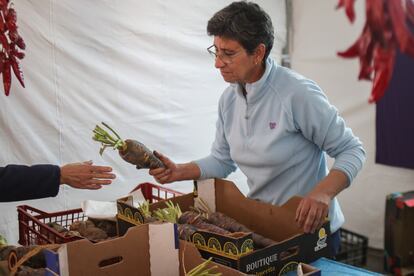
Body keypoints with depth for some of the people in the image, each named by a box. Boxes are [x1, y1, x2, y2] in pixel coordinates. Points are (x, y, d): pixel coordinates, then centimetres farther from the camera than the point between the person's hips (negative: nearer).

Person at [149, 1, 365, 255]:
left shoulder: (298, 93, -24)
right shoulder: (229, 99, -3)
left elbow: (352, 151, -18)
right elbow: (222, 161, 7)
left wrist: (323, 193, -35)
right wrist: (179, 172, -8)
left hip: (310, 228, -6)